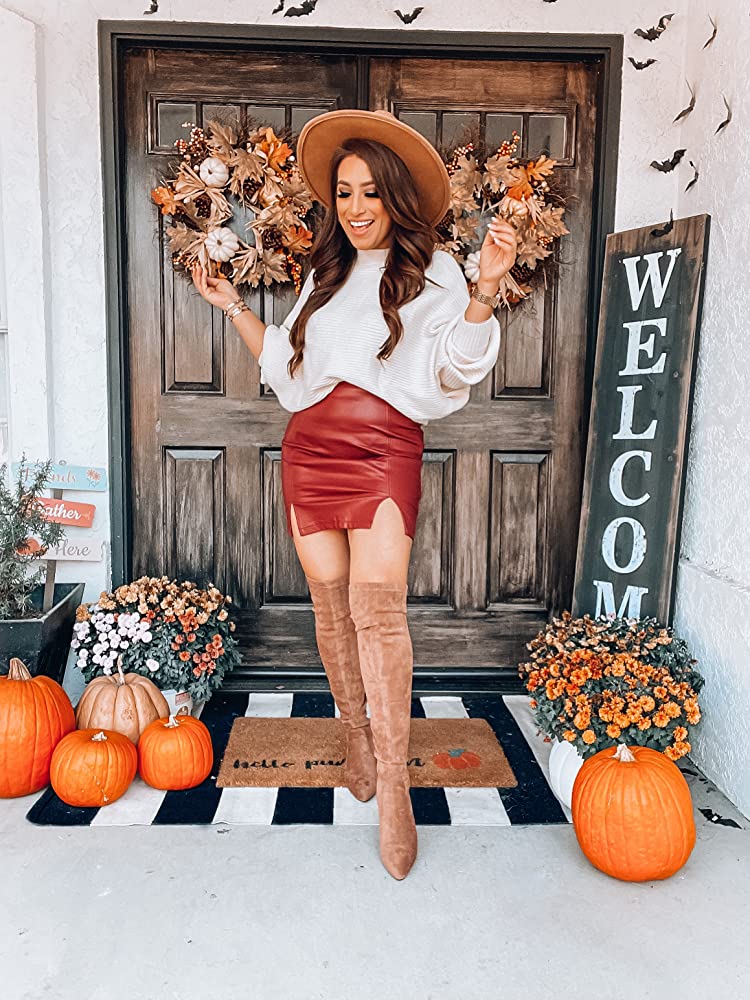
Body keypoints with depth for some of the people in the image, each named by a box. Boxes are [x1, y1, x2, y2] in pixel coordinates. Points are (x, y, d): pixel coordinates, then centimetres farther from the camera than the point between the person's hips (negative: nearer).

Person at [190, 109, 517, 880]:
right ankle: (357, 738, 21)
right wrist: (233, 307, 25)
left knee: (378, 604, -18)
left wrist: (485, 289, -22)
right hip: (310, 447, 5)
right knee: (331, 606, 4)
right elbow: (288, 366, 28)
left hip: (386, 447, -4)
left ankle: (392, 785, -13)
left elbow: (454, 367, -8)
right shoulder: (325, 275, 22)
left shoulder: (431, 272, 7)